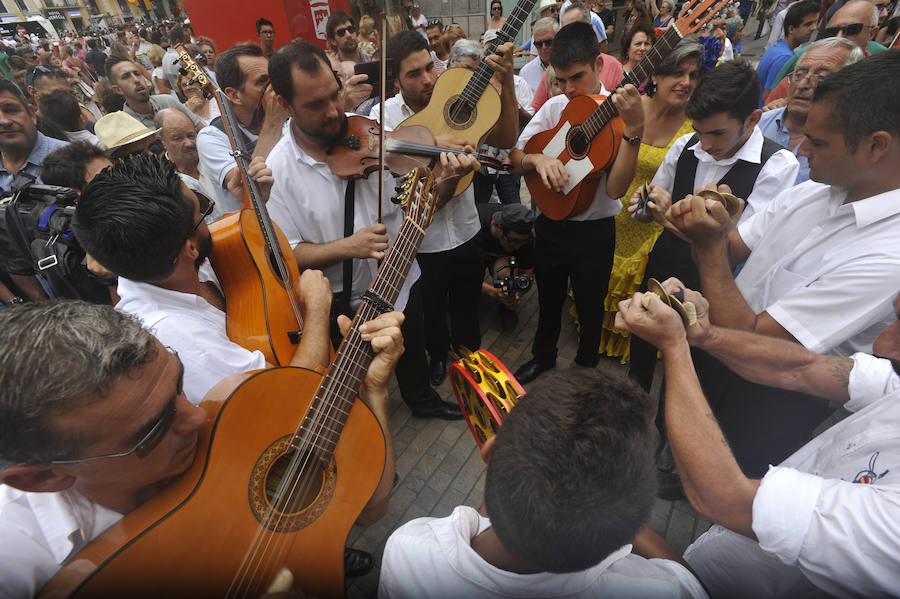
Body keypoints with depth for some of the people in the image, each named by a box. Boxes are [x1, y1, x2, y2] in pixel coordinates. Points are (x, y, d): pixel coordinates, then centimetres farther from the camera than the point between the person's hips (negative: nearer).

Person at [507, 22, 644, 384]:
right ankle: (543, 356, 47)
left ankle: (586, 365, 42)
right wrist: (537, 159, -24)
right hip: (550, 223, 4)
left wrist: (634, 130, -34)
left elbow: (615, 189, -24)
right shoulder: (555, 107, -1)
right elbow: (513, 162, -4)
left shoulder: (618, 111, -13)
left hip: (594, 231, -3)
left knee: (590, 306, 15)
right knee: (548, 298, 22)